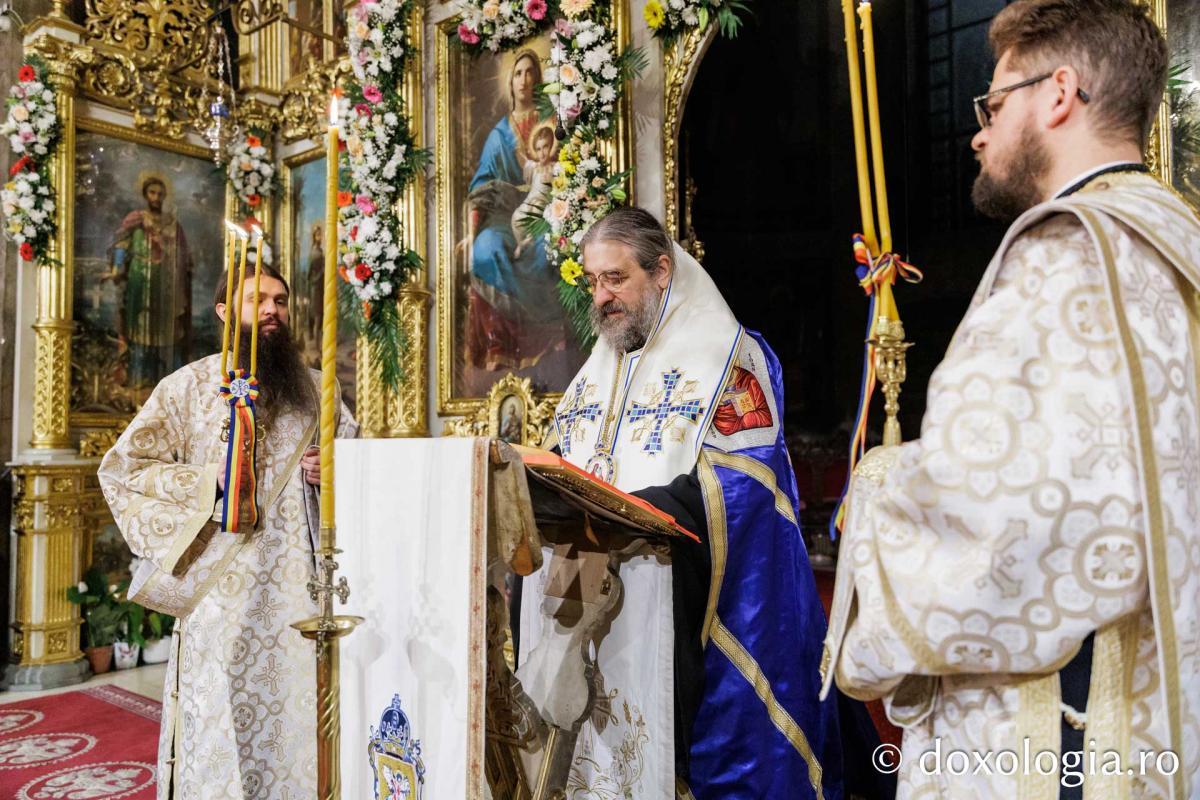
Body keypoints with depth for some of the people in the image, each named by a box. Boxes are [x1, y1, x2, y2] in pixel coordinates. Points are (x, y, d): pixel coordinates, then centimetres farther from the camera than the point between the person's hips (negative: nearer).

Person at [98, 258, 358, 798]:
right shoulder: (190, 385, 1)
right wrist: (210, 479, -13)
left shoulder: (314, 387, 10)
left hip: (299, 579, 3)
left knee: (297, 704, 8)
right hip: (222, 583, -2)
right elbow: (120, 466, -1)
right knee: (223, 713, 2)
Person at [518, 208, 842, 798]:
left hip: (674, 598, -6)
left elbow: (748, 475, -15)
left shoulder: (724, 354, -4)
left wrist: (641, 507, -25)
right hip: (585, 599, 6)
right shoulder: (596, 370, 18)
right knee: (595, 742, 10)